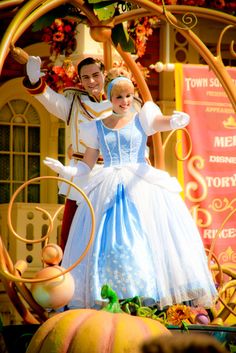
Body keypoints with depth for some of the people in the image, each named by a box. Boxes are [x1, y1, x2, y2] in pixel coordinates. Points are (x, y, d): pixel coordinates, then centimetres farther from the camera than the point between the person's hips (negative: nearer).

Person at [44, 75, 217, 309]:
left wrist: (176, 121, -38)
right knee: (105, 243, -6)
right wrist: (63, 170, -2)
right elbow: (86, 166, 17)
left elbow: (163, 122, -14)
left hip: (141, 186, -2)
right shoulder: (97, 128, 14)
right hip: (107, 191, 2)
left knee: (152, 236, -14)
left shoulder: (141, 120, 8)